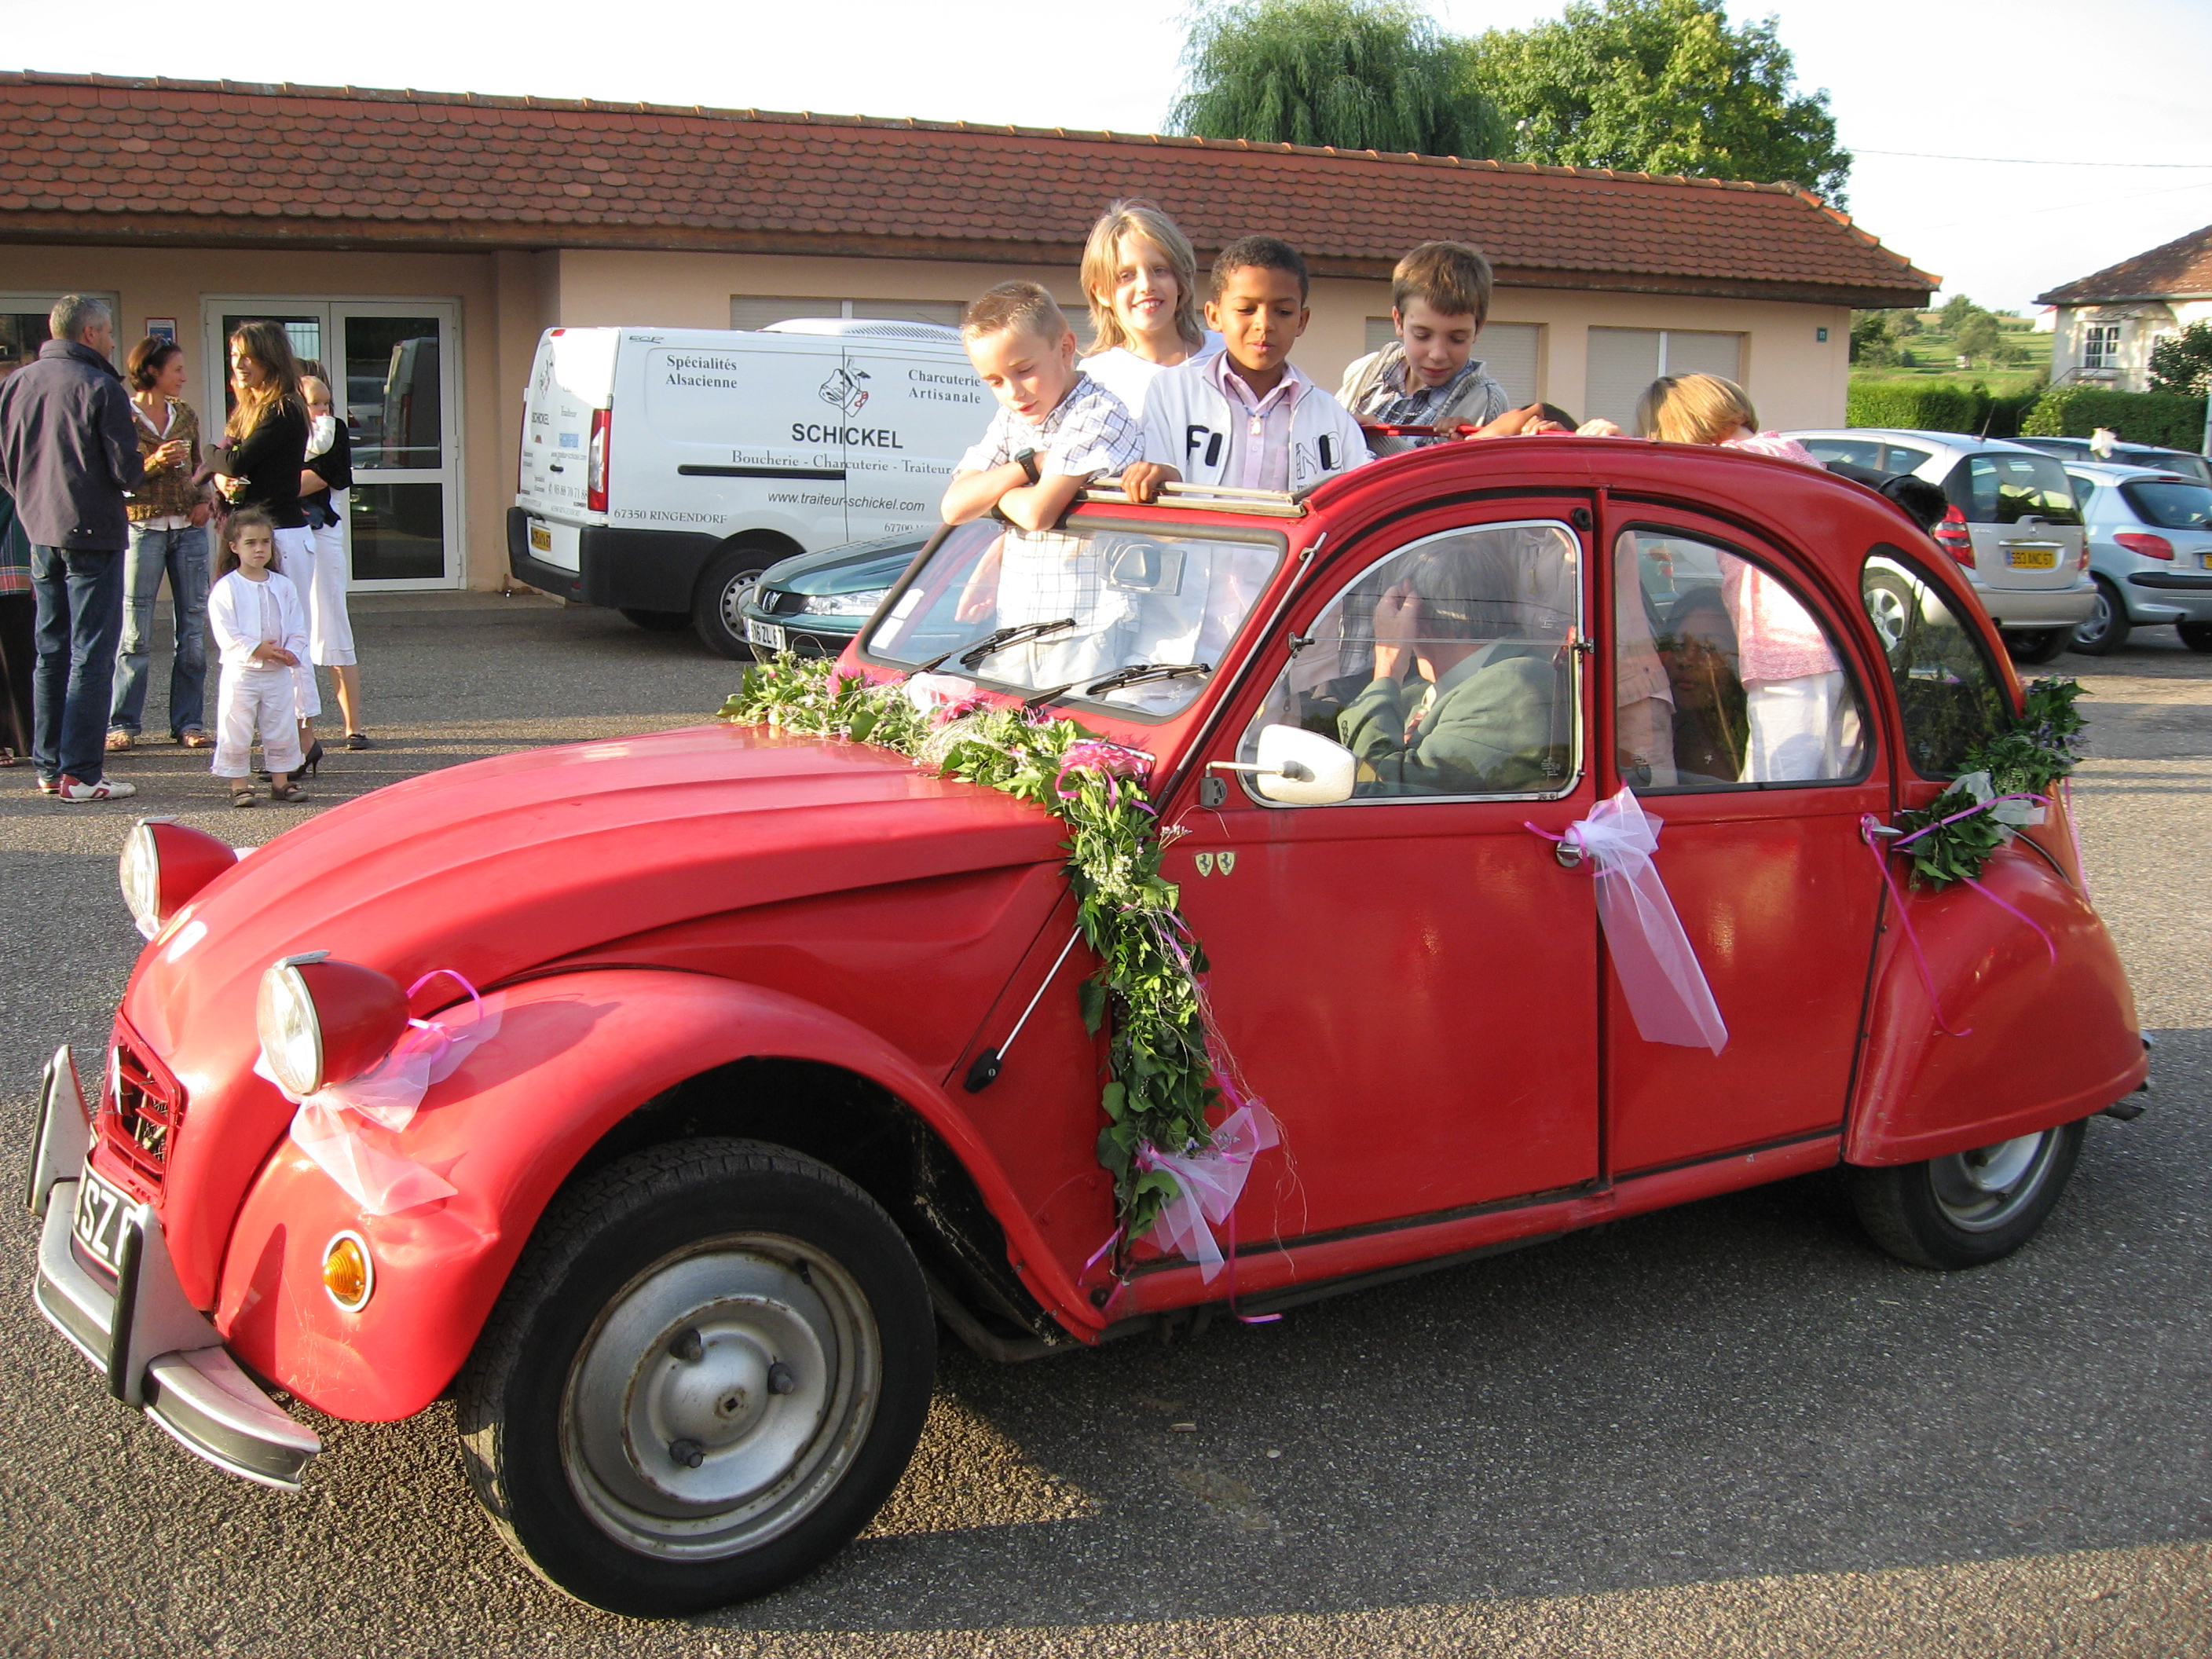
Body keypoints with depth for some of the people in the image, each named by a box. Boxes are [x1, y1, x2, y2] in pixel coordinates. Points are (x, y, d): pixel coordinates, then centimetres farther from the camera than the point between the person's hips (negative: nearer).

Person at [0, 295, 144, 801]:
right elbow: (127, 472, -14)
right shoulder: (100, 388, -13)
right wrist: (142, 471, 7)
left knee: (51, 652, 15)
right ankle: (80, 773, -4)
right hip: (93, 533, -6)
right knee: (91, 655, -3)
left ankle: (49, 766, 18)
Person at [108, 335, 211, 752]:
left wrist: (204, 499, 4)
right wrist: (153, 463, -18)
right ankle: (122, 723, 4)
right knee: (135, 633, -3)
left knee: (194, 627, 4)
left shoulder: (185, 415, 12)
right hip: (142, 527, -5)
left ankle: (188, 721, 11)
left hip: (189, 528, 5)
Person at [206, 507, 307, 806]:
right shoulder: (226, 588, -7)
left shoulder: (283, 587, 6)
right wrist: (256, 650, -21)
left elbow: (298, 629, 5)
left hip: (278, 673, 4)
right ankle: (239, 785, 9)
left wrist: (291, 653, -12)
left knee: (282, 731, 8)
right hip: (241, 672, -4)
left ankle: (281, 782, 19)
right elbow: (226, 635, -13)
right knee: (236, 733, 0)